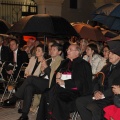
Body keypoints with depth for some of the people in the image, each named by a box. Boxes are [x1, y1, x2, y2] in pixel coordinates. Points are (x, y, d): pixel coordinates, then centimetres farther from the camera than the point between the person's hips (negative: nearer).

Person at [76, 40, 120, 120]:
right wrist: (96, 91, -1)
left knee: (93, 106, -32)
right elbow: (96, 81, 19)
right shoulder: (107, 67, 19)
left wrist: (103, 95, -19)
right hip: (100, 96, 8)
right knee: (79, 101, -5)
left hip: (112, 98, -8)